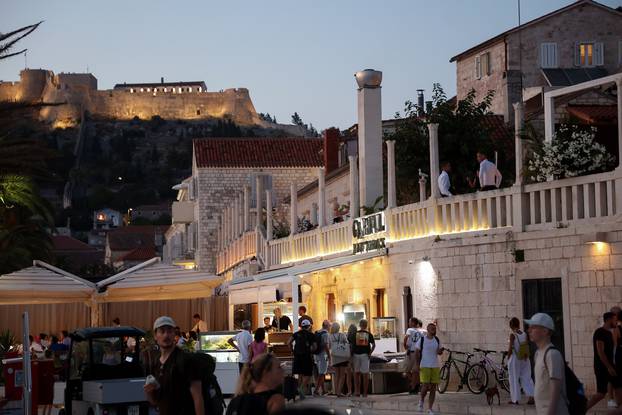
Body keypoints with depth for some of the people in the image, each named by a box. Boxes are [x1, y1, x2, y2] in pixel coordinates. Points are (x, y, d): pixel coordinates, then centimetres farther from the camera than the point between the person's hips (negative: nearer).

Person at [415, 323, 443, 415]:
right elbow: (417, 352, 1)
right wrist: (418, 364, -7)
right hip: (424, 366, -4)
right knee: (425, 386, -13)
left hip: (435, 366, 4)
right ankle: (422, 400, 18)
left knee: (433, 388, 2)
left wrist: (440, 351, -7)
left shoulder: (437, 340, 8)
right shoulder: (422, 340, -4)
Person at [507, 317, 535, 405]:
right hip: (524, 359, 5)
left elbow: (511, 348, -15)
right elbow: (527, 347, 4)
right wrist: (526, 356, 13)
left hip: (514, 359, -4)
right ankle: (531, 396, -6)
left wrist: (508, 357, -3)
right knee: (526, 377, 8)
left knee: (514, 379, 5)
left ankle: (515, 399, 9)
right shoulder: (524, 334, 2)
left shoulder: (512, 335, -12)